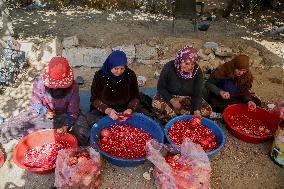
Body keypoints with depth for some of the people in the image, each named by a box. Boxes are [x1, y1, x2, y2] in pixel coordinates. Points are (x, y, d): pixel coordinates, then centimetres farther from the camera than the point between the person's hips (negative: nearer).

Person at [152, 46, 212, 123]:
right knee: (157, 103, -34)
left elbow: (197, 93, -14)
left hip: (188, 99, 3)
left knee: (207, 110, -19)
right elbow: (160, 87, -13)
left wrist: (197, 110, -31)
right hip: (169, 97, -3)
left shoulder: (197, 71, -17)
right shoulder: (169, 67, -22)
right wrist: (172, 100, -28)